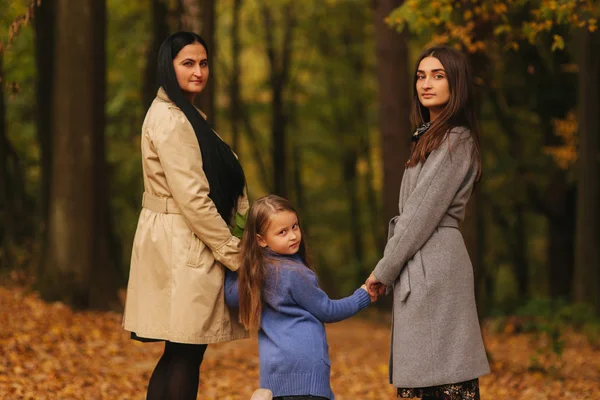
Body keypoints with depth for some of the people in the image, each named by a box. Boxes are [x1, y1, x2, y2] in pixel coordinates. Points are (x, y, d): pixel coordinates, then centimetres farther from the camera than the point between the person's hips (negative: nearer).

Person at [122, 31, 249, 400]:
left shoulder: (188, 116, 18)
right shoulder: (170, 119, -14)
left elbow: (218, 182, 17)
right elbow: (191, 197, -19)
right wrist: (233, 252, -16)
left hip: (190, 243, 10)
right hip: (180, 246, -10)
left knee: (180, 355, 12)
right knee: (185, 356, -6)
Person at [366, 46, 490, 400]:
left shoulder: (455, 142, -9)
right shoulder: (431, 137, 21)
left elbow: (423, 214, -13)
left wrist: (384, 270, -8)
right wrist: (388, 268, 10)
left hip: (435, 266, -10)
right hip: (420, 268, 10)